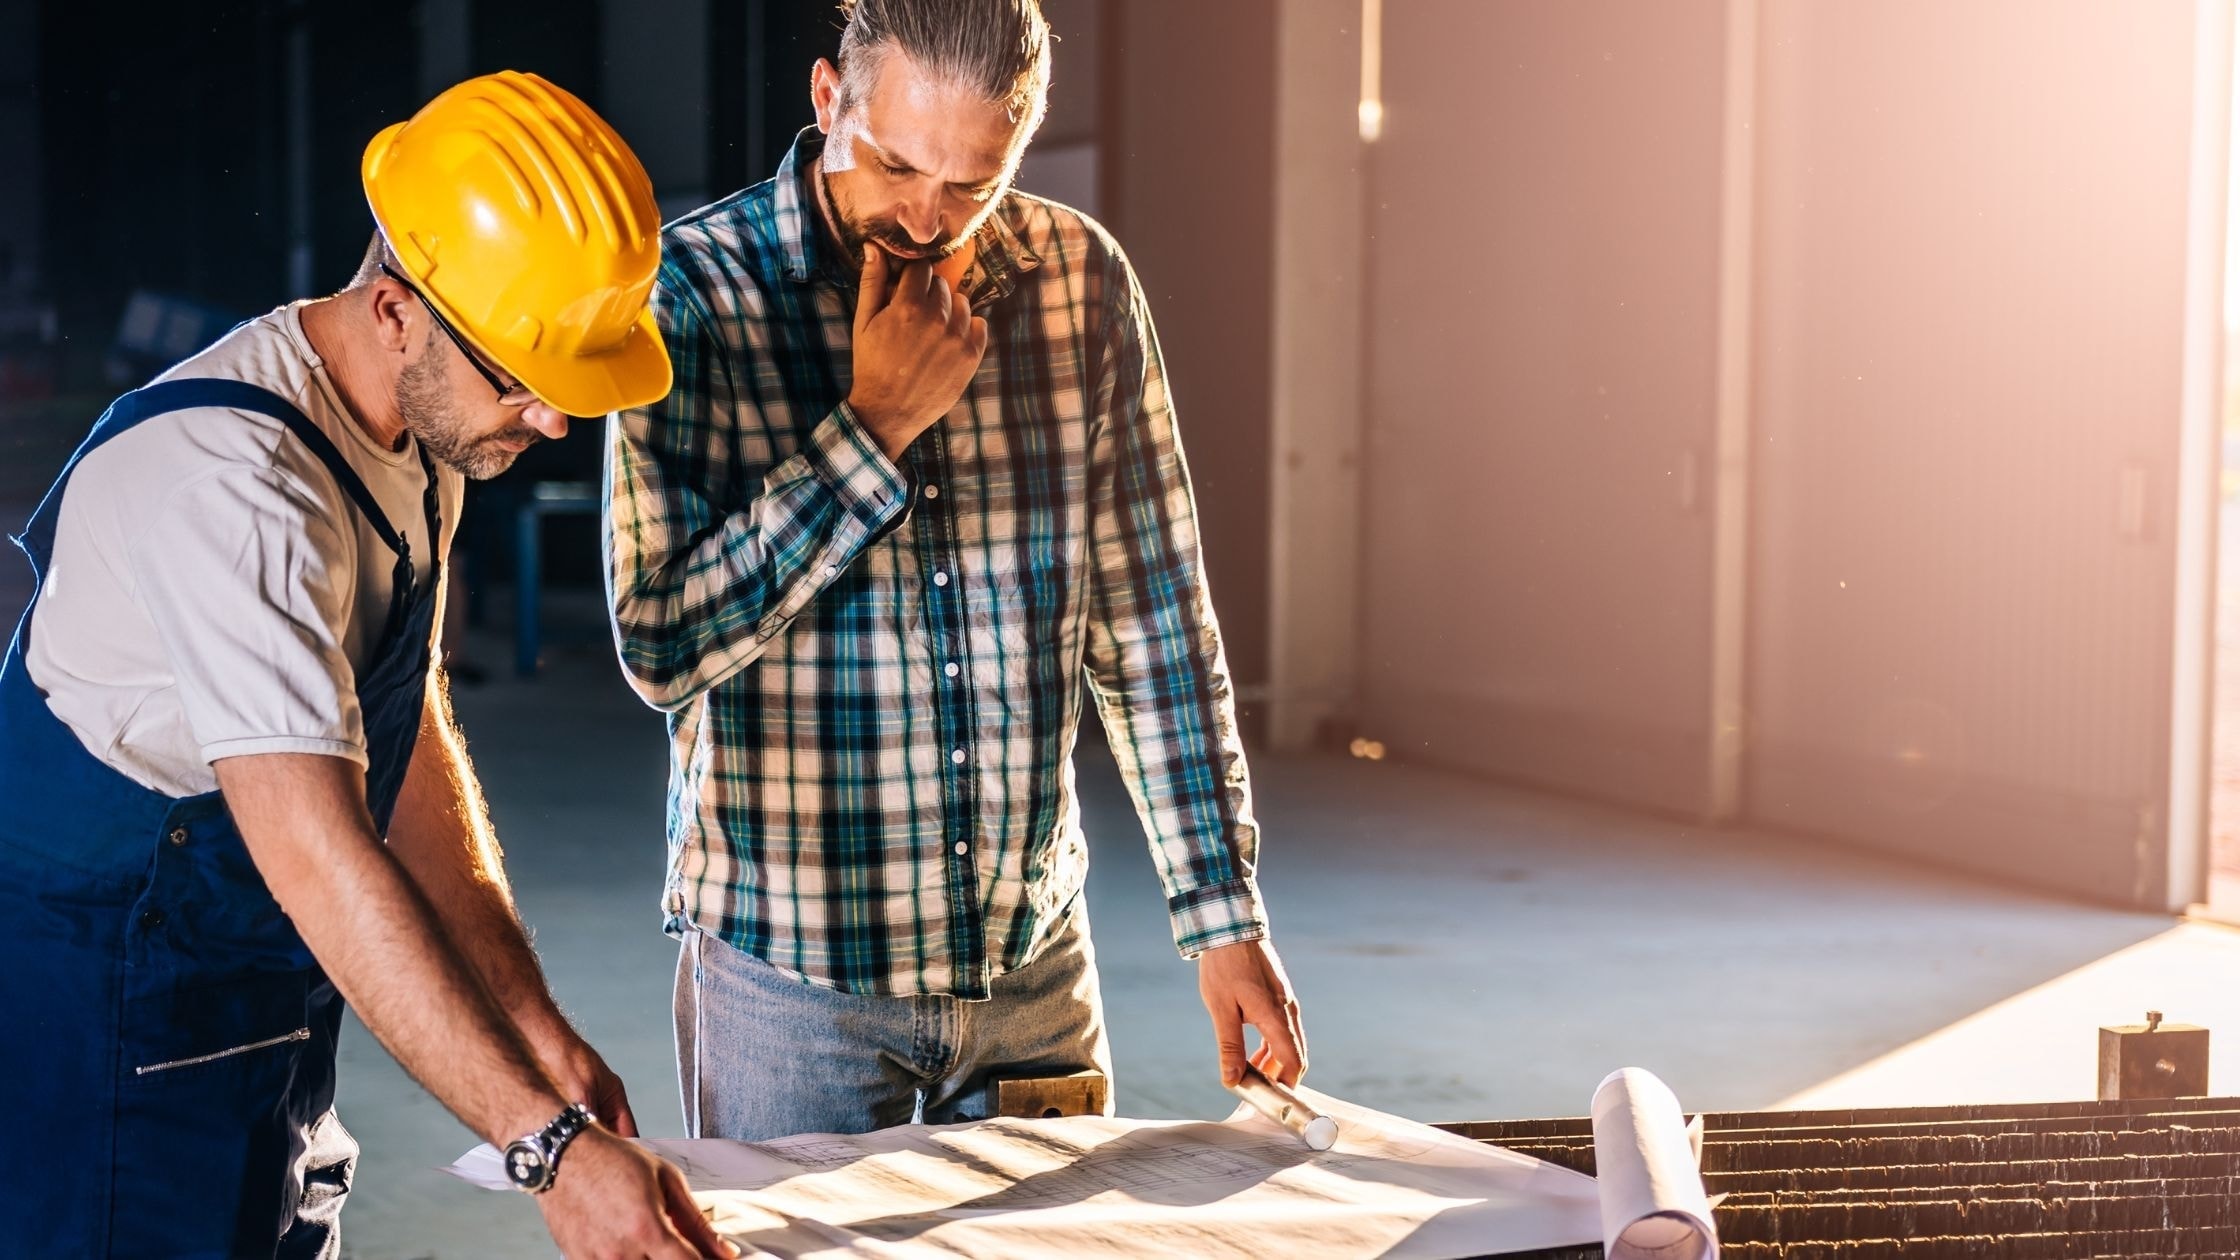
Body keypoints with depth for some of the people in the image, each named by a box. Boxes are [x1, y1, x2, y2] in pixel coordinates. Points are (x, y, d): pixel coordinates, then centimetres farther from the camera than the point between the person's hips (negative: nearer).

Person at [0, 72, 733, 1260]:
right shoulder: (233, 480, -26)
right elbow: (315, 855, -33)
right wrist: (551, 1145, -36)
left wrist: (532, 1022, 5)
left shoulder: (420, 427, 3)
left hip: (270, 1019, 8)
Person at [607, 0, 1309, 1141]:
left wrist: (1222, 912, 3)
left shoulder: (1082, 281, -1)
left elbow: (1148, 618, 5)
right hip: (792, 976, -3)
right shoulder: (695, 292, -11)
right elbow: (662, 645, -19)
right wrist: (875, 425, -20)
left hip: (1036, 964, 4)